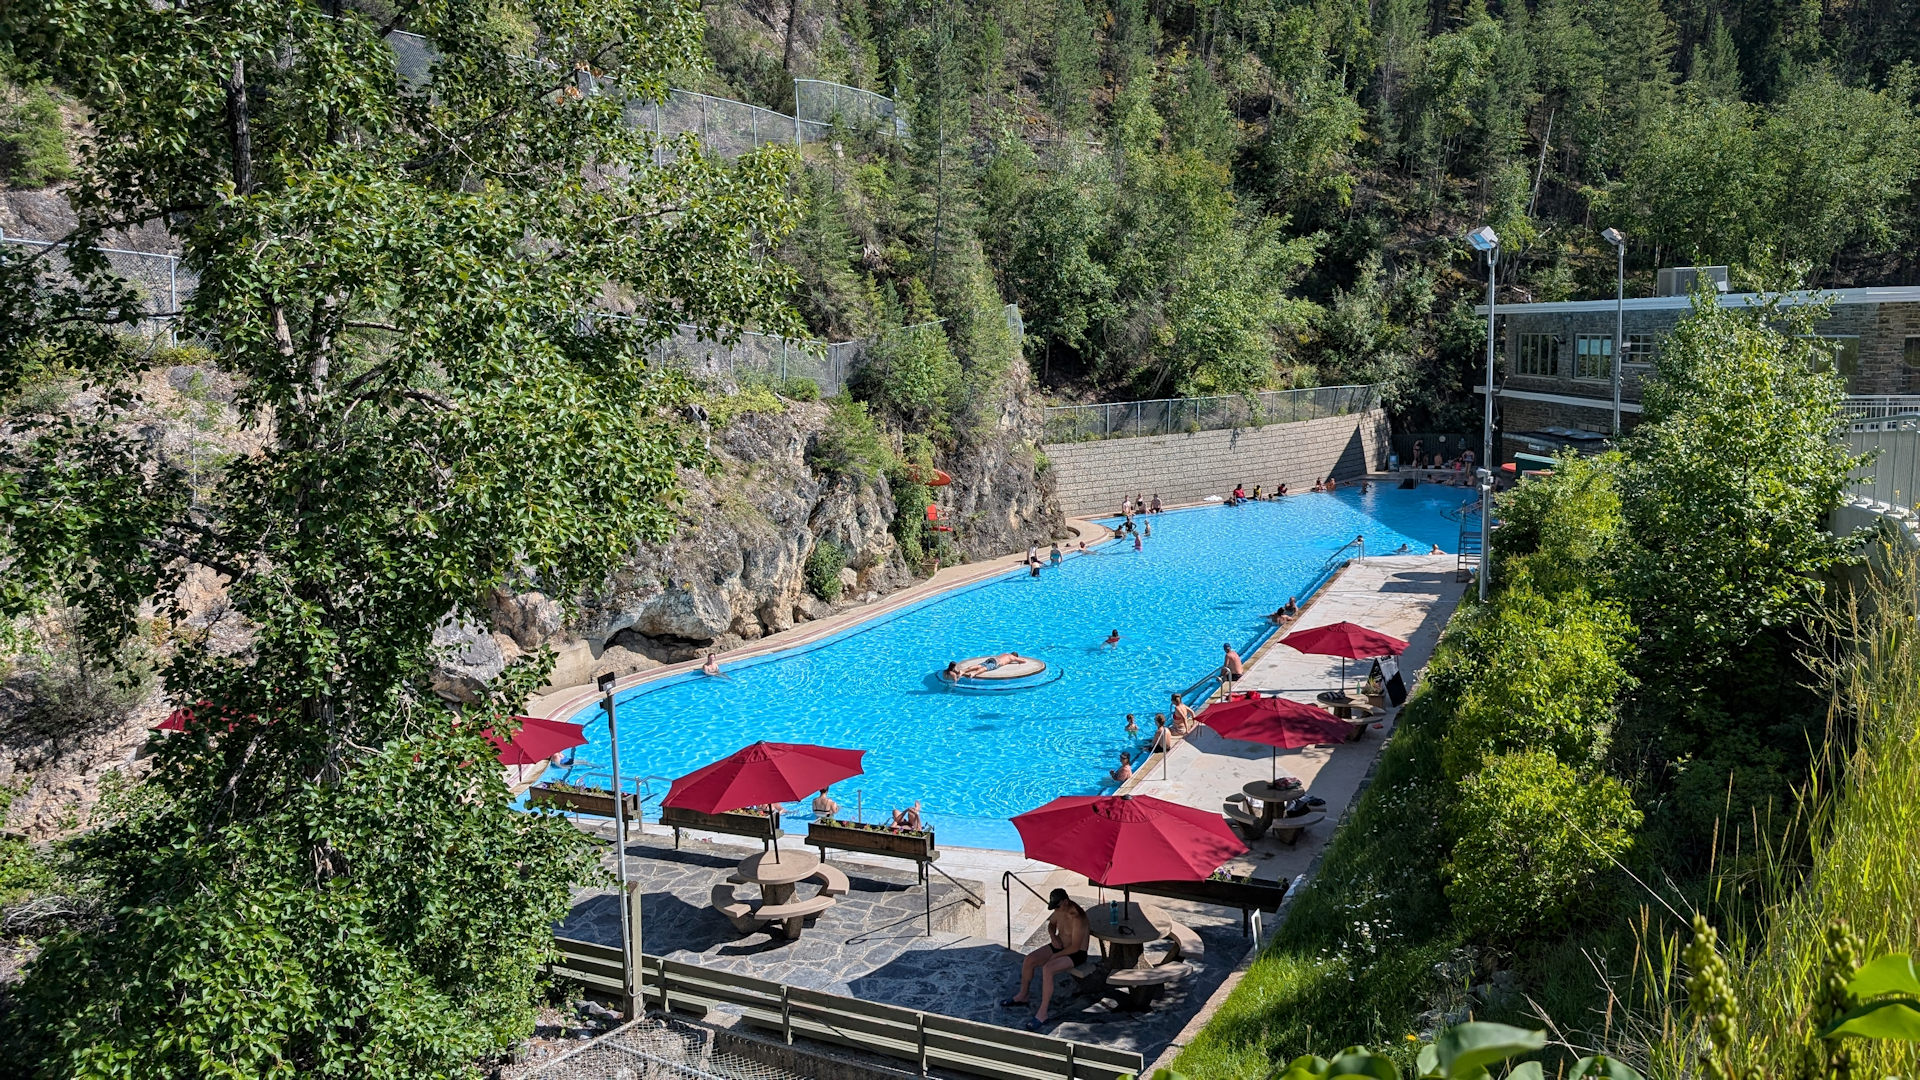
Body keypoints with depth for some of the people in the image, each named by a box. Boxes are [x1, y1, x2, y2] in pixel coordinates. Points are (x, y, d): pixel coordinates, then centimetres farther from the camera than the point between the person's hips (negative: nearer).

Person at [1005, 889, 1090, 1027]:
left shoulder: (1077, 918, -29)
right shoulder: (1060, 909, -3)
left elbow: (1075, 947, -27)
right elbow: (1051, 924, 18)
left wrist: (1054, 956, -19)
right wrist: (1053, 937, -3)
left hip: (1076, 954, -8)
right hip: (1060, 946, 8)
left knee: (1047, 969, -32)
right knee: (1028, 960, -7)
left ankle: (1042, 1014, -26)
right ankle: (1022, 996, 14)